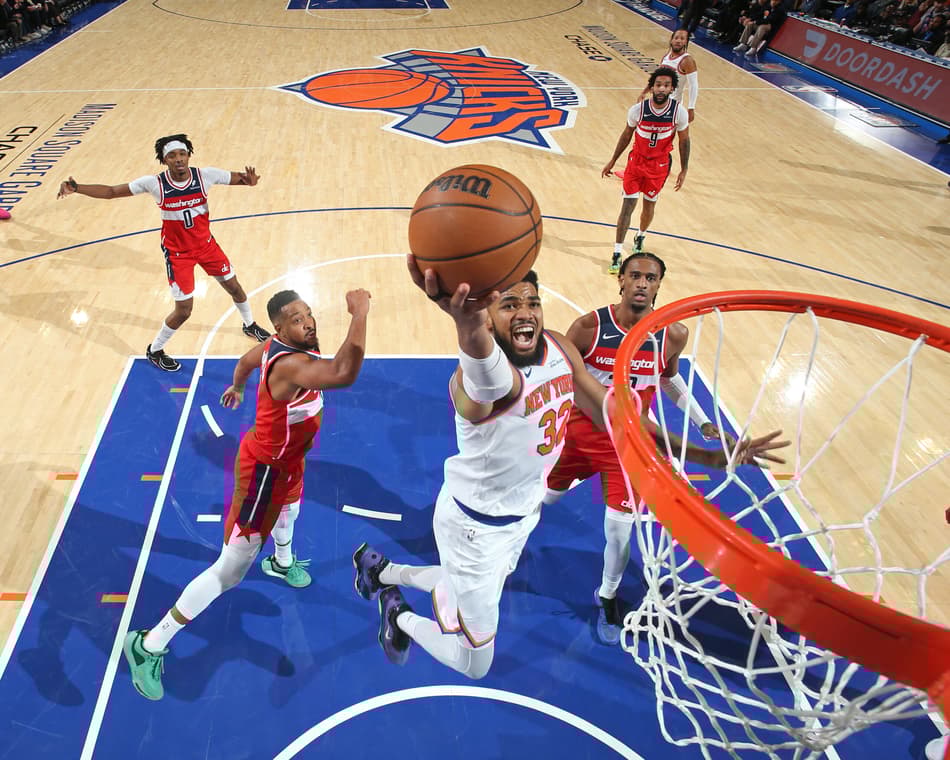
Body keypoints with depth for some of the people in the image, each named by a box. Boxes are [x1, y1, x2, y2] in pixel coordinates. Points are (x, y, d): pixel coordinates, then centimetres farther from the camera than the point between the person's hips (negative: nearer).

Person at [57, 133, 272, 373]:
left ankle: (250, 326, 48)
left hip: (206, 243, 3)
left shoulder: (205, 175, -15)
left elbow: (238, 178, -9)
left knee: (233, 286, 17)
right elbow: (112, 191, -13)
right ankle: (154, 351, 23)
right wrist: (76, 188, -23)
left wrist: (249, 180, -33)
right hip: (177, 252, -3)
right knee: (183, 311, -3)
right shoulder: (154, 183, -19)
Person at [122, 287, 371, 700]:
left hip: (286, 460, 10)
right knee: (229, 572, -2)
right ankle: (148, 645, 13)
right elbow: (343, 374, -58)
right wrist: (360, 313, -52)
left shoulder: (281, 345, -8)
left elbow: (247, 359, 14)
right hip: (264, 471, -10)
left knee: (290, 507, 39)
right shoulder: (289, 364, -38)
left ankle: (281, 562, 73)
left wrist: (236, 387, 35)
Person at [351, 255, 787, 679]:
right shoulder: (478, 377, -36)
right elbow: (489, 378, -63)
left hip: (525, 513, 7)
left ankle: (380, 570, 54)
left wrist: (708, 456, -8)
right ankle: (400, 618, 36)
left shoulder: (559, 347, -11)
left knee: (470, 589, 32)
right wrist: (468, 326, -87)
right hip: (475, 526, -7)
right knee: (474, 665, 8)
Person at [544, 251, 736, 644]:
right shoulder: (589, 326, -19)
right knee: (543, 498, 17)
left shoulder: (672, 335, -12)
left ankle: (608, 597, 27)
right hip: (581, 431, 0)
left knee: (619, 530, -5)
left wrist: (705, 424, 6)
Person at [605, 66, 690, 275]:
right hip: (636, 161, -1)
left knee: (649, 204, 13)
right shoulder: (637, 109, -16)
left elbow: (684, 140, -1)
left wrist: (684, 170, 0)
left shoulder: (679, 112, -14)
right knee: (628, 205, -7)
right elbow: (626, 135, 1)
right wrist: (613, 161, 6)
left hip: (660, 165, 1)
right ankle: (617, 253, -3)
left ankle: (640, 236, 44)